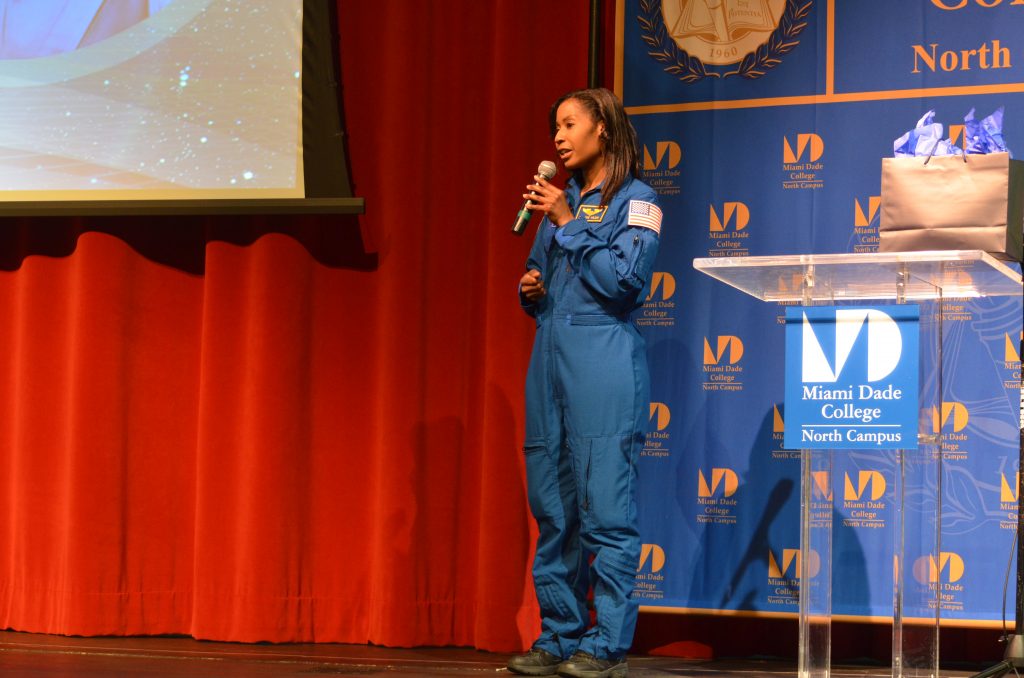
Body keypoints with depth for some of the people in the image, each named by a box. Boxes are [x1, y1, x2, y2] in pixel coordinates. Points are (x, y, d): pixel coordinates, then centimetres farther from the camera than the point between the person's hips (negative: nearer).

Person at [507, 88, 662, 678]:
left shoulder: (636, 201, 0)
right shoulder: (561, 199, 19)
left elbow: (625, 281, -13)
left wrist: (569, 225, -10)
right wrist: (532, 289, 3)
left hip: (604, 361, -7)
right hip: (551, 358, 7)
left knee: (606, 507, -8)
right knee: (553, 507, 8)